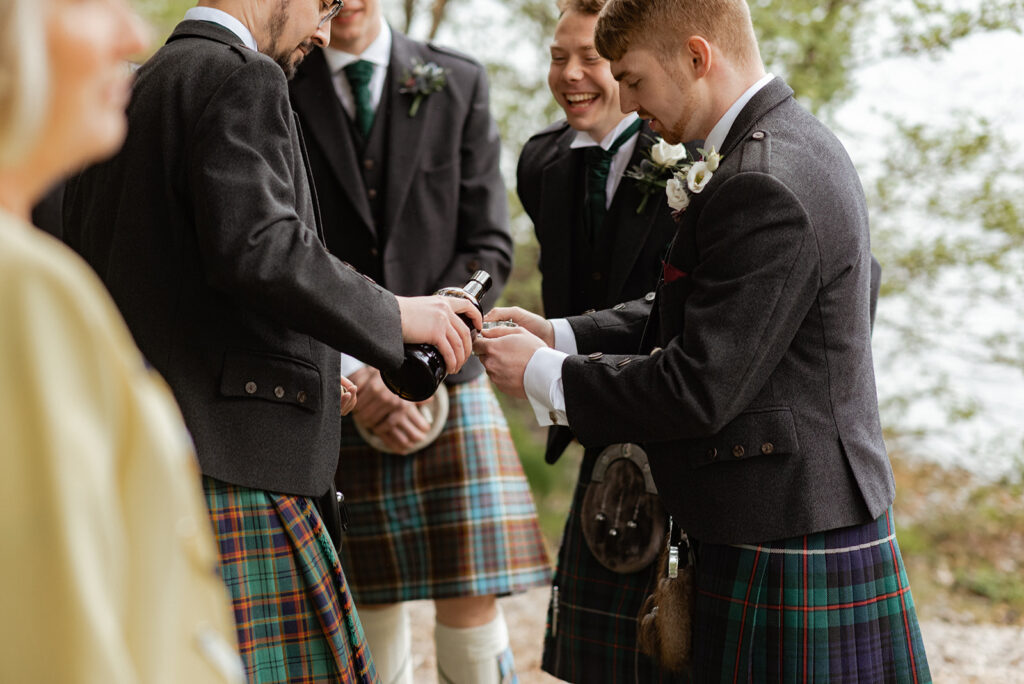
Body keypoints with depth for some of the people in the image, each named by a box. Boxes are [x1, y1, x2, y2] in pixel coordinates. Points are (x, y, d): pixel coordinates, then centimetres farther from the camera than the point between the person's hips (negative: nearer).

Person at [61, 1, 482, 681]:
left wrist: (293, 369, 23)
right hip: (219, 462, -10)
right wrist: (393, 315, -11)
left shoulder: (122, 96, 21)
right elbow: (260, 249, -23)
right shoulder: (239, 79, -7)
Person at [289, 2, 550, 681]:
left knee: (471, 605, -5)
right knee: (374, 623, 1)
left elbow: (489, 248, 4)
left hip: (446, 379, 1)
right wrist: (352, 374, -10)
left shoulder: (459, 83, 9)